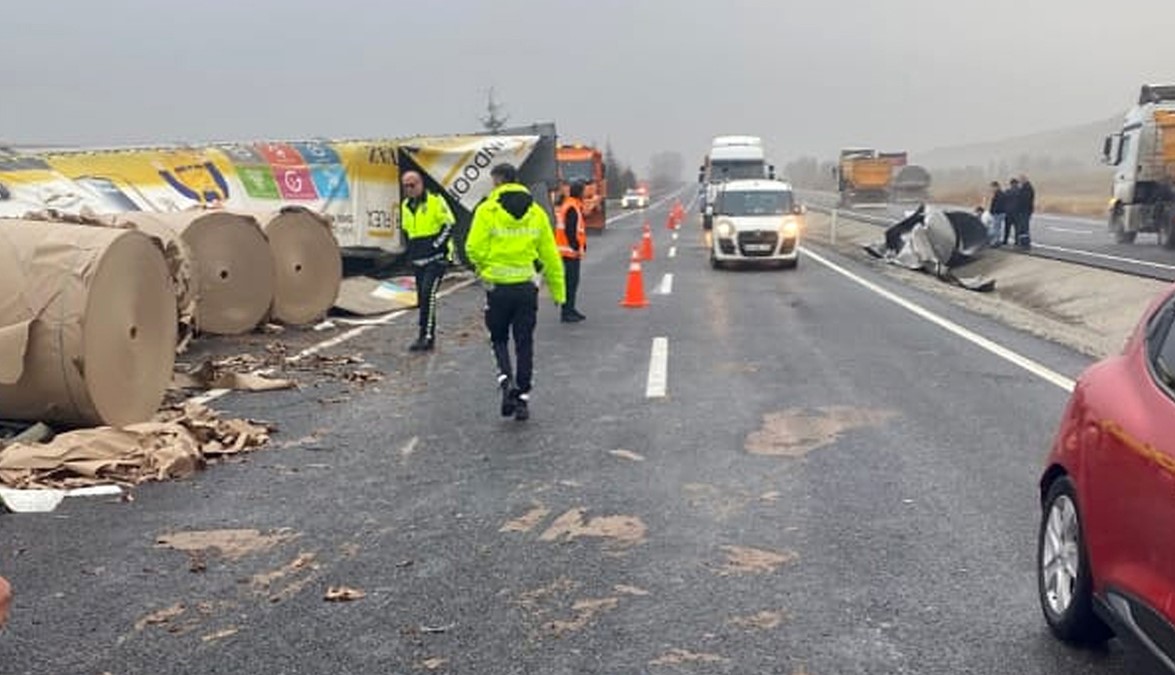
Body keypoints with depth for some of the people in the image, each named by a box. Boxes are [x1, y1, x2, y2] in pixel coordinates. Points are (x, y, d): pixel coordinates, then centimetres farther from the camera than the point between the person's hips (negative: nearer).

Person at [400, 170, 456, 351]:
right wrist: (411, 250, 15)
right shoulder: (405, 206, 14)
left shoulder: (436, 201, -6)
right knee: (422, 298, 8)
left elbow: (449, 225, -7)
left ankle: (427, 336, -18)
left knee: (428, 293, -19)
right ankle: (427, 337, 16)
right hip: (418, 260, 7)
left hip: (436, 258, -7)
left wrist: (436, 245, -12)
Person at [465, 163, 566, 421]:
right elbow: (550, 255, 6)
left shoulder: (487, 210, -7)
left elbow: (474, 249, -12)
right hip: (526, 287, 2)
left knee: (499, 339, 15)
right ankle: (522, 398, 12)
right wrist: (558, 290, 13)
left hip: (498, 287, -2)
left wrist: (485, 269, 9)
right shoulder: (536, 212, 4)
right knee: (524, 344, 11)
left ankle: (506, 379, -8)